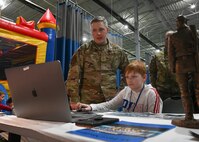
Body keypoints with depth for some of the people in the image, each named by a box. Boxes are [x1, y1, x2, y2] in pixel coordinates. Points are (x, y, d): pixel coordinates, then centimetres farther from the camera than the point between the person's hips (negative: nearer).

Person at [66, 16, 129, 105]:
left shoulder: (117, 51, 6)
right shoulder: (83, 51, 0)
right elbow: (73, 77, -6)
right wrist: (74, 100, -14)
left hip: (110, 101, 2)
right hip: (87, 101, -1)